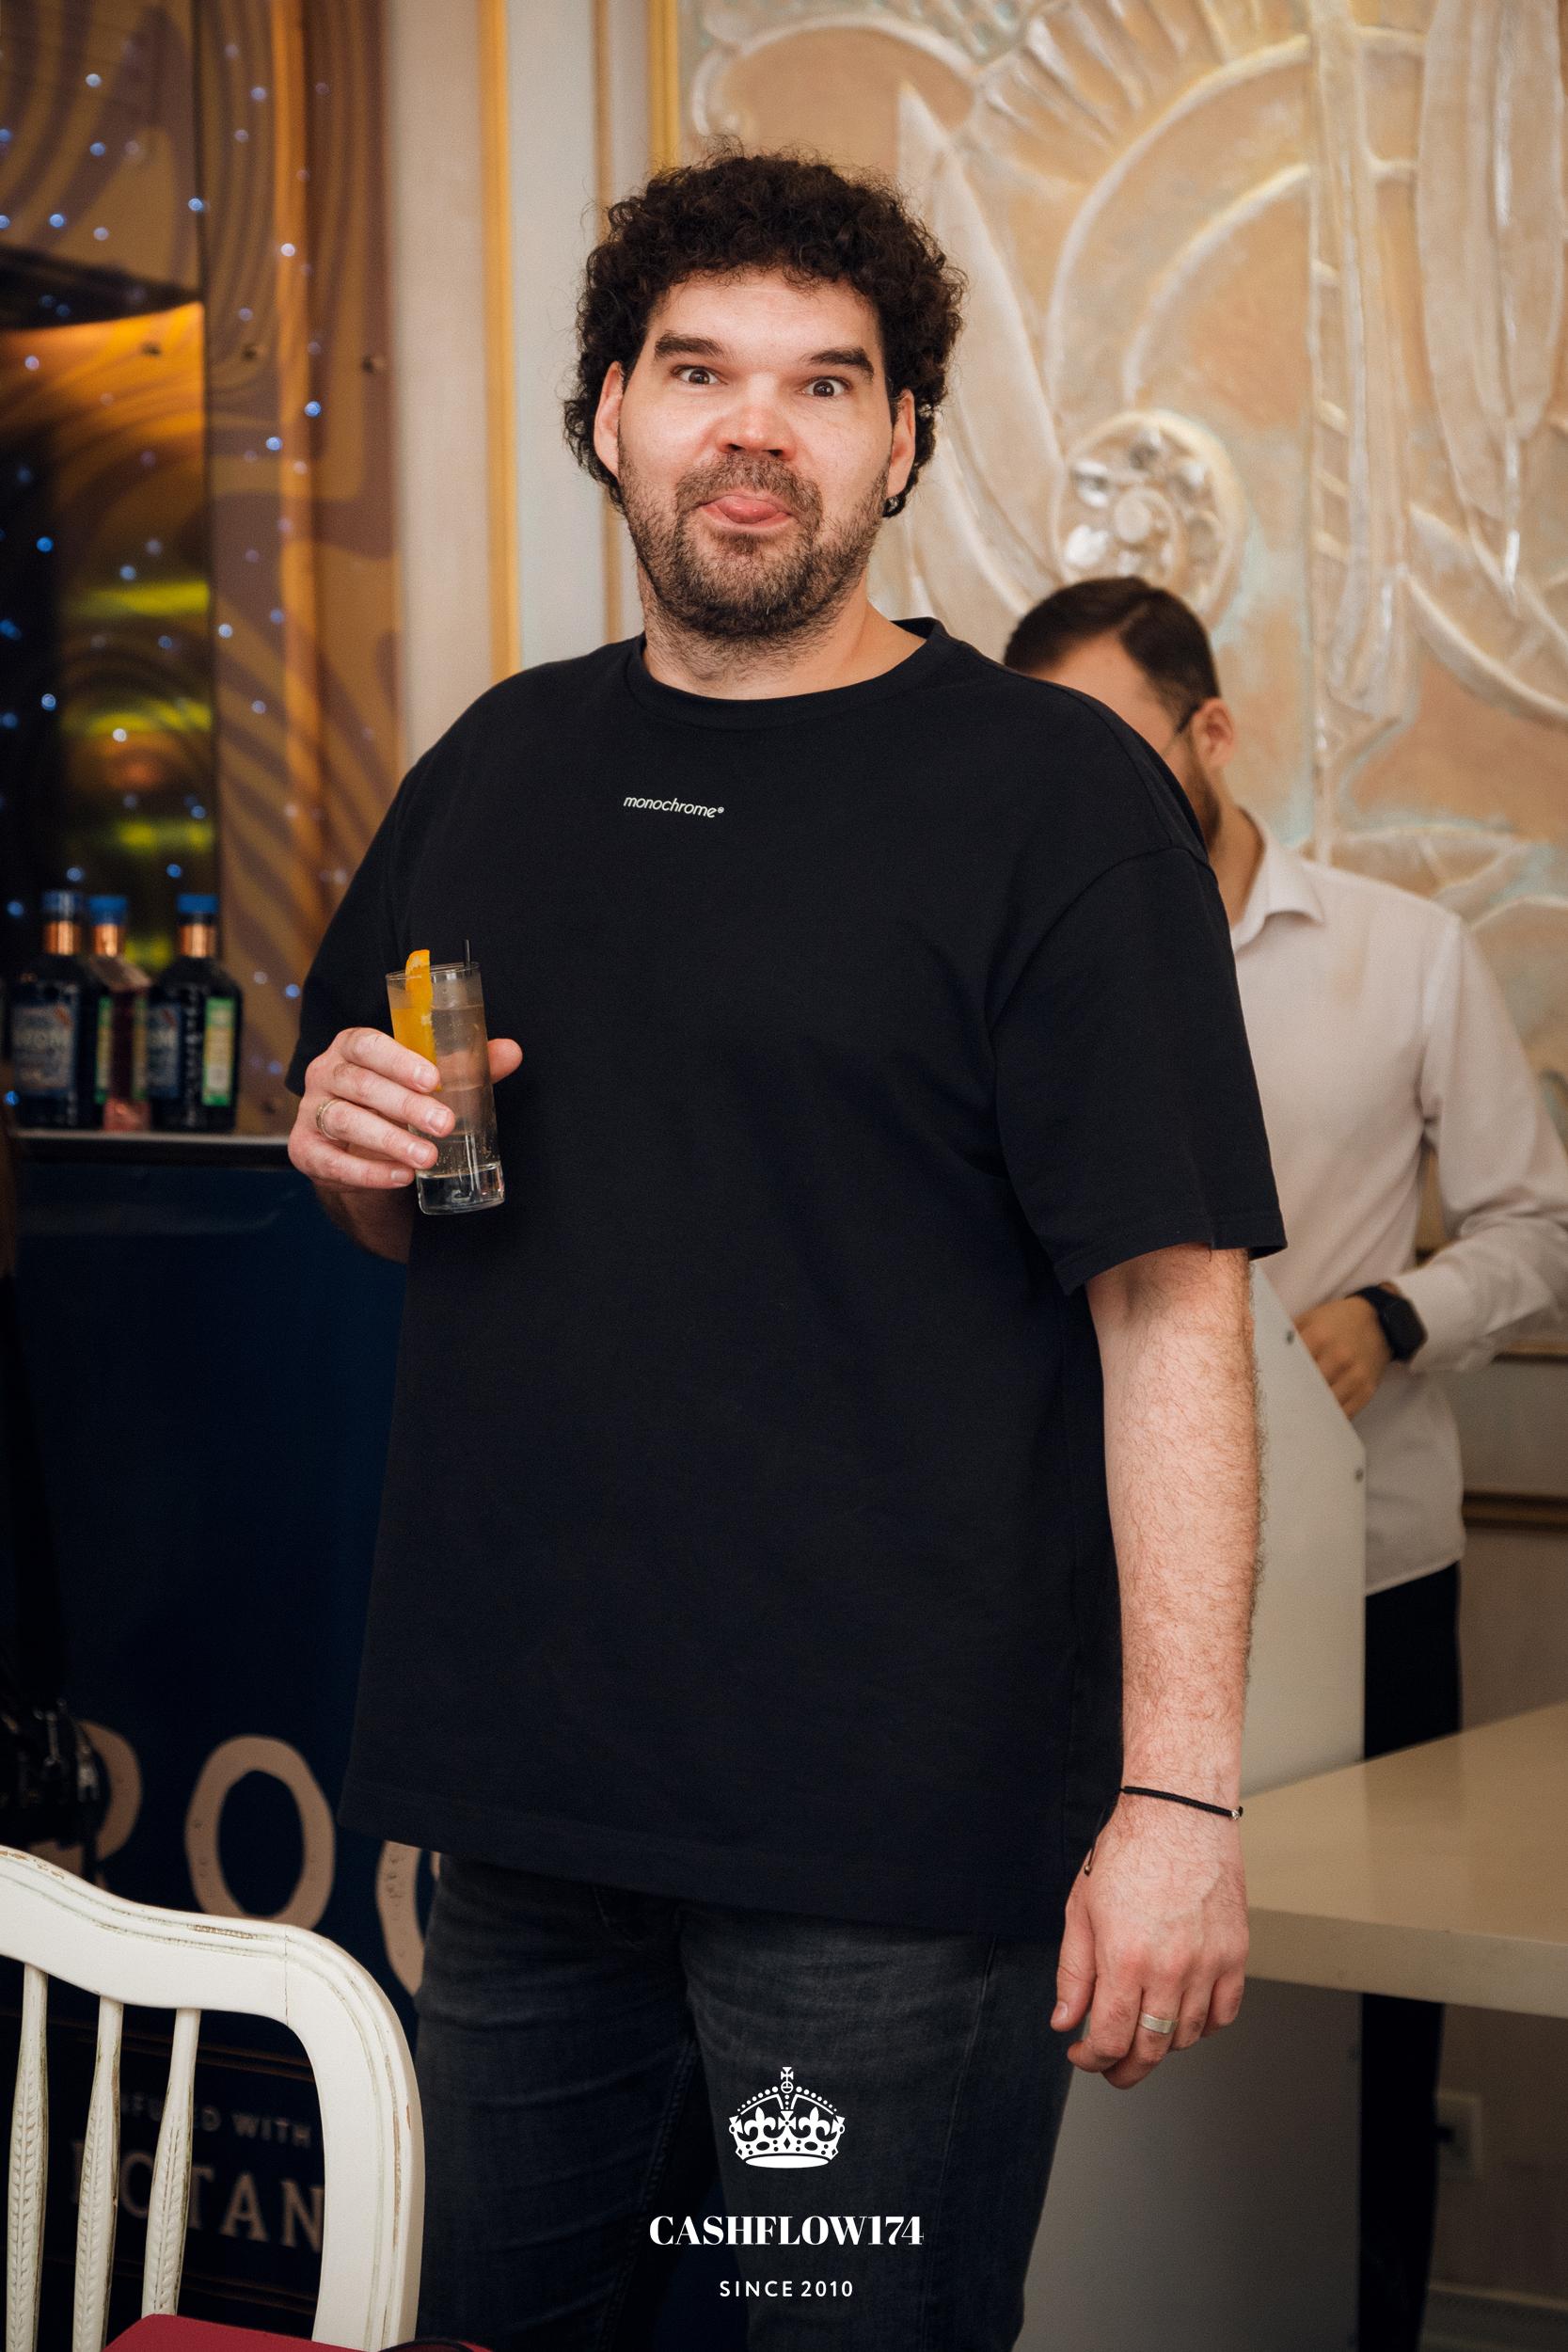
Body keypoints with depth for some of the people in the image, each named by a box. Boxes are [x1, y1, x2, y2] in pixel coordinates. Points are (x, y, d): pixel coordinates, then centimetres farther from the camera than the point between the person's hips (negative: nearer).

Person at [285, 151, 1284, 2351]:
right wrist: (354, 1147, 0)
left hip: (896, 1837, -5)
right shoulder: (500, 767, 11)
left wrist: (1179, 1792, -20)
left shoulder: (1053, 795, -8)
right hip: (522, 1794, 6)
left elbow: (1173, 1304, -14)